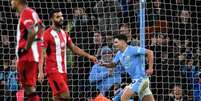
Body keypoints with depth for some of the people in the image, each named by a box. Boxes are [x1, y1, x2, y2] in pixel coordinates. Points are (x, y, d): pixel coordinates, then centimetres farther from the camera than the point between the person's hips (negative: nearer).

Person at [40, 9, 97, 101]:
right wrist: (41, 72, -21)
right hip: (53, 70, -8)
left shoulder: (64, 33, 13)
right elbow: (42, 54, -14)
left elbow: (73, 48, 24)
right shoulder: (47, 34, -11)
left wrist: (88, 56, 19)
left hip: (63, 70, 8)